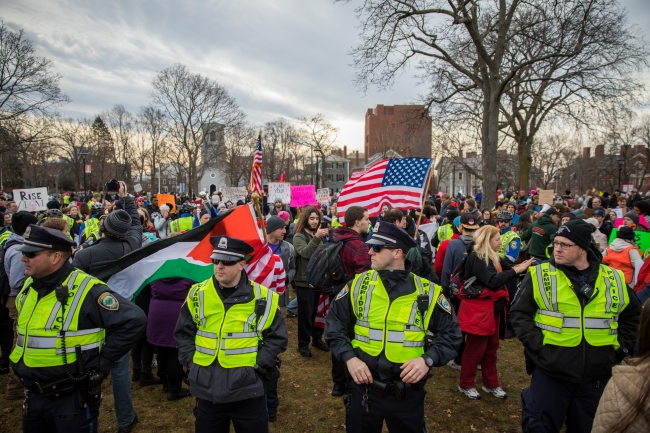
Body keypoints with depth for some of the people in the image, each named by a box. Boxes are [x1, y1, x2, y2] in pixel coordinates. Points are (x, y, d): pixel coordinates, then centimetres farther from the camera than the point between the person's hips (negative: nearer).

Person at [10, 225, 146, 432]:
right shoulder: (29, 286, 3)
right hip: (33, 394, 7)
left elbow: (133, 321, -27)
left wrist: (102, 360, -20)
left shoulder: (85, 291, -24)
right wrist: (19, 362, 13)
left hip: (73, 398, -7)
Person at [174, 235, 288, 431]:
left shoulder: (263, 298, -8)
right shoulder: (198, 294, 0)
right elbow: (183, 333, 11)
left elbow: (277, 338, 1)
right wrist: (191, 362, 1)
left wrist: (257, 366, -6)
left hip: (247, 390, -2)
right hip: (207, 390, 3)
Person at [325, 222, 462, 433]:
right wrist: (349, 358, -11)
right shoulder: (359, 285, -4)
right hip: (363, 388, 1)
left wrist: (428, 359, -14)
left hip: (408, 393, -1)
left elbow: (450, 334, 2)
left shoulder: (428, 292, -7)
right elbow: (334, 324, 2)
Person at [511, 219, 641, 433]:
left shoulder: (614, 279, 2)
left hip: (596, 376, 3)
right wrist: (538, 346, -14)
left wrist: (620, 348, 8)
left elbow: (633, 316, 17)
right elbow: (519, 313, -6)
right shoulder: (539, 275, -7)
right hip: (551, 371, -3)